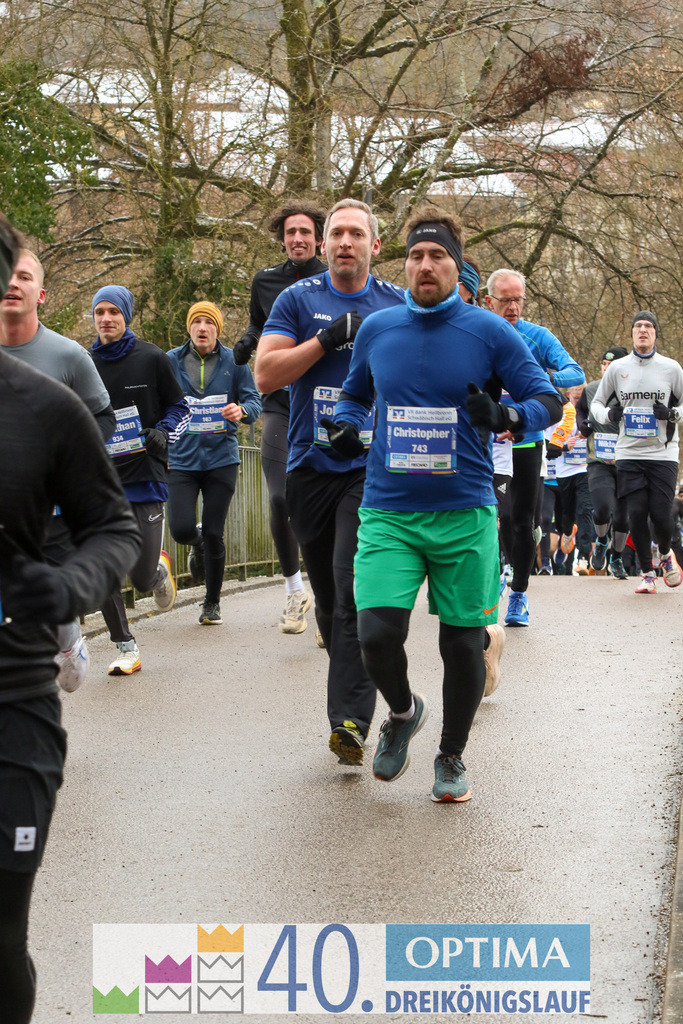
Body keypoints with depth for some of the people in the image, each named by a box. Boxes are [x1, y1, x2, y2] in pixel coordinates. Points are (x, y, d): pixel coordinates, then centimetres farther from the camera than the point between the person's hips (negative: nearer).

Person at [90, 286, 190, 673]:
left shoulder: (152, 359, 0)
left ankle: (160, 567, 32)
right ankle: (126, 648, 9)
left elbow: (181, 408, 7)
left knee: (142, 577, -5)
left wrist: (162, 434, -11)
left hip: (145, 479, -2)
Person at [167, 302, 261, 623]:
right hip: (182, 460, 1)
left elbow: (254, 401, 1)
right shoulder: (172, 362, 5)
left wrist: (242, 410, -21)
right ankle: (198, 544, 29)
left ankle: (212, 603, 18)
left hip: (221, 458, 0)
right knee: (181, 529, -12)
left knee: (213, 534, 0)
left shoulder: (233, 362, 3)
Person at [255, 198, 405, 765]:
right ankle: (352, 688, 30)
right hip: (311, 466, 2)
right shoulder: (299, 300, 6)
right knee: (329, 597, 11)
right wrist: (328, 339, -11)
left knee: (355, 591, -16)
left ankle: (350, 721, -17)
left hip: (374, 468, -2)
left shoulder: (400, 305, 8)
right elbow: (266, 374, -4)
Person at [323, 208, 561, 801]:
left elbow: (547, 399, 0)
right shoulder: (376, 330, 6)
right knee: (377, 634, -15)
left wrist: (506, 417, -21)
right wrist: (344, 426, 1)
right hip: (388, 513, 1)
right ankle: (403, 712, 19)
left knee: (462, 645, 5)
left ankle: (452, 757, 29)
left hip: (465, 514, -1)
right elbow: (355, 394, 23)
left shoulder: (489, 332, -2)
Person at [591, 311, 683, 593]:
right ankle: (647, 573, 11)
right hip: (629, 454, 1)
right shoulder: (617, 368, 6)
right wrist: (608, 414, -6)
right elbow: (596, 402, 15)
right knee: (636, 513, -6)